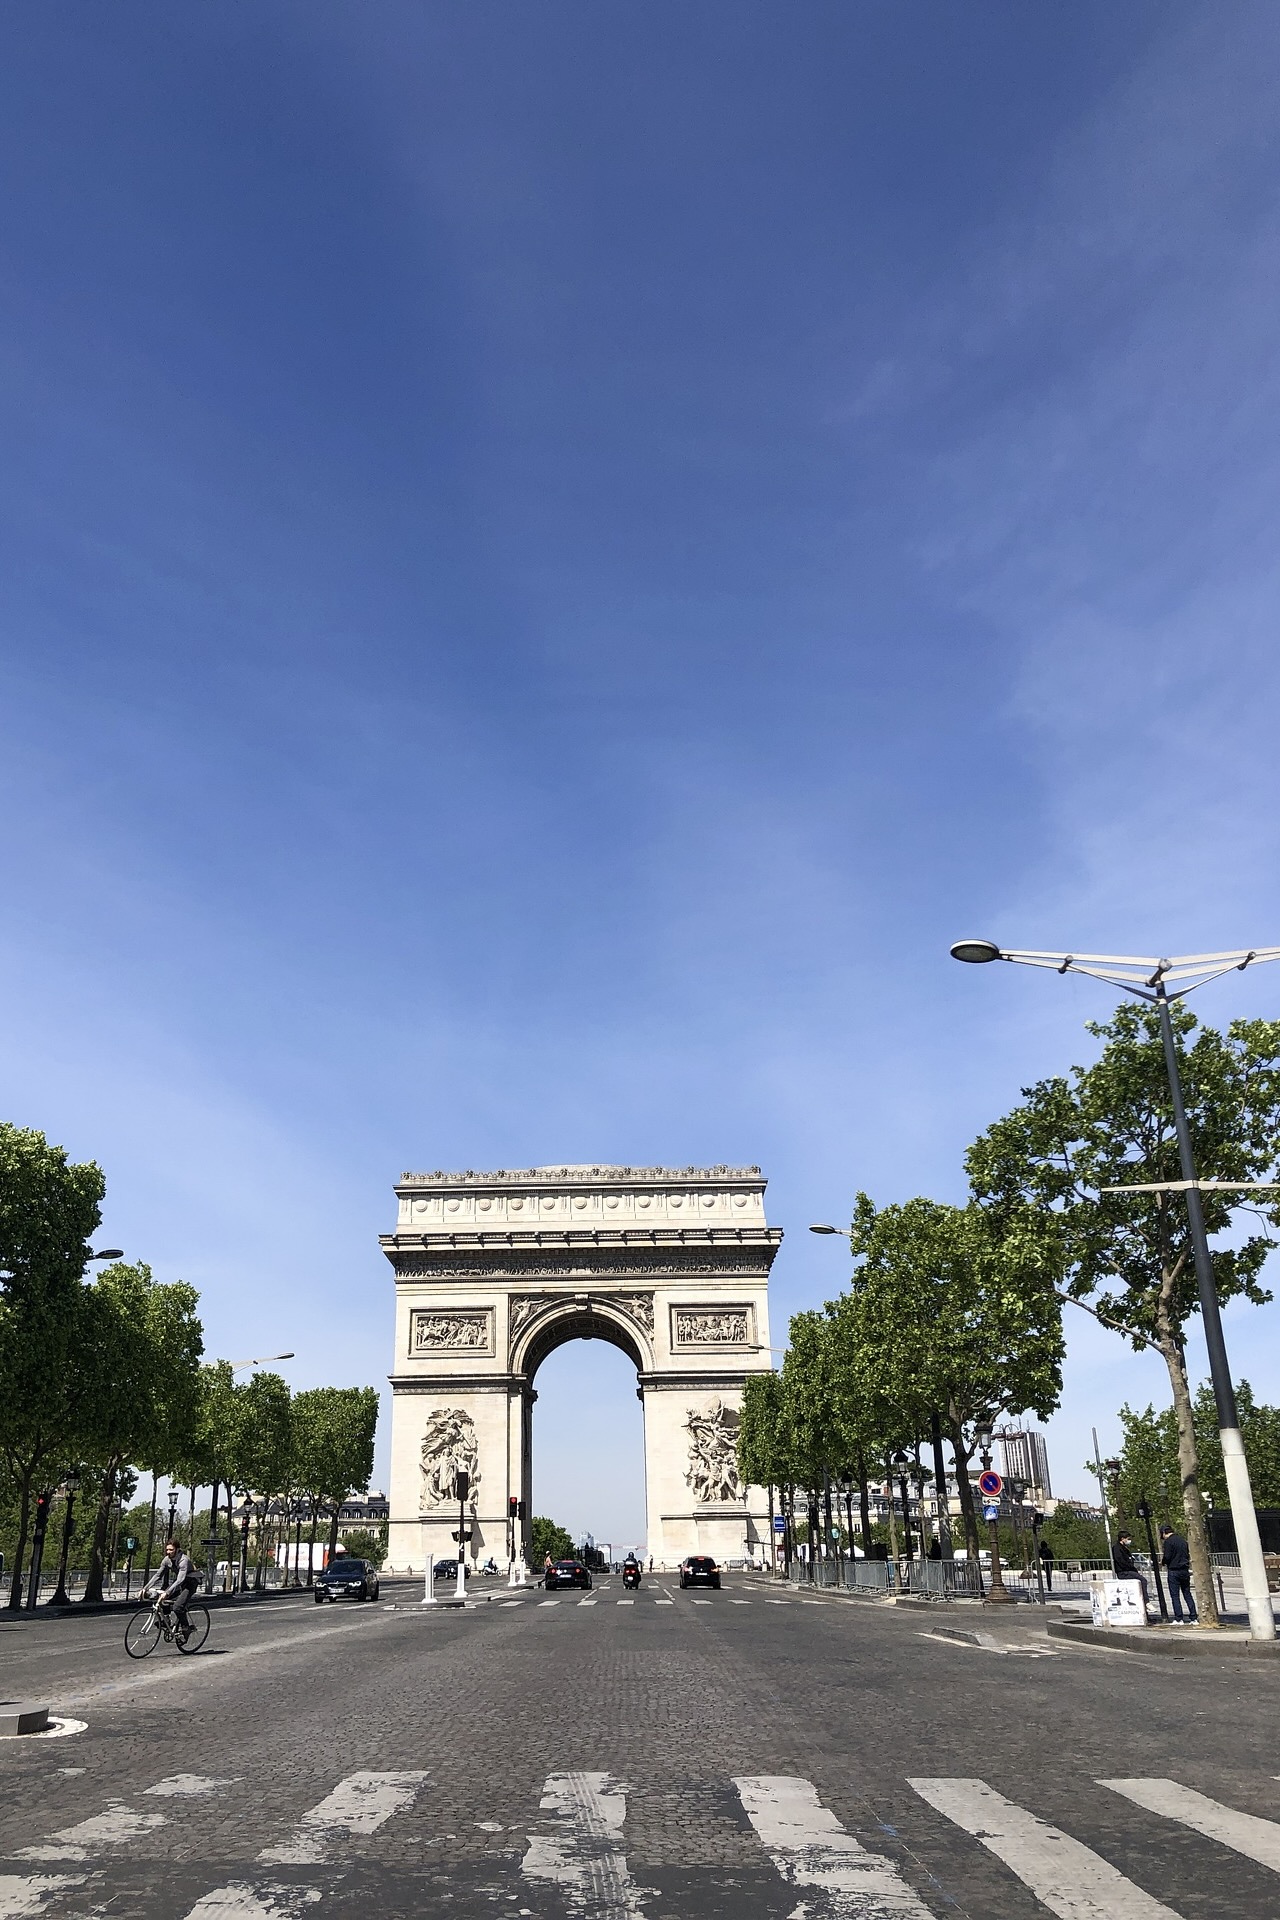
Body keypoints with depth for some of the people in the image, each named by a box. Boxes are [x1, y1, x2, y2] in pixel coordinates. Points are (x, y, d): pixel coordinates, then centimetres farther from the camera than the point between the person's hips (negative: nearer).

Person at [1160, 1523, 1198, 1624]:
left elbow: (1167, 1557, -15)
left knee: (1175, 1596, -1)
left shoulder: (1168, 1541, -11)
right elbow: (1188, 1555, 16)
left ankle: (1178, 1619, -3)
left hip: (1174, 1571, -7)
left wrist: (1163, 1562, 4)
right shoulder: (1182, 1540, 12)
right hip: (1185, 1570, 7)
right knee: (1188, 1595, 12)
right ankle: (1194, 1618, 9)